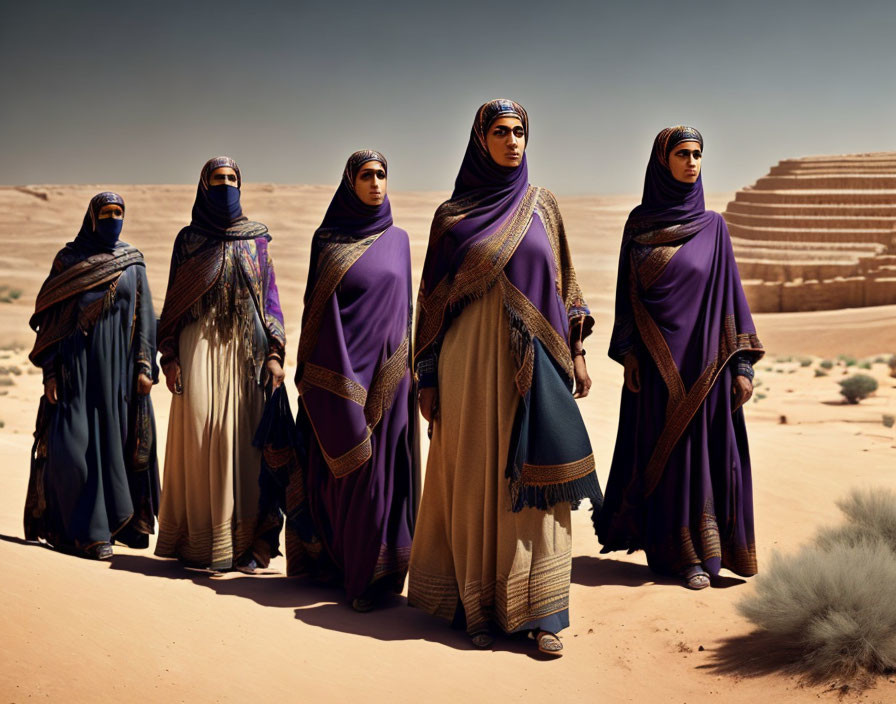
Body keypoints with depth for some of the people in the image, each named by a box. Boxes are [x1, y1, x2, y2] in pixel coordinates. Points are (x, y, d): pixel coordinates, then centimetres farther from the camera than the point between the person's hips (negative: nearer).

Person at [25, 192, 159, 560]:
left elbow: (145, 318, 7)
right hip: (78, 367, -2)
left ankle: (126, 520, 20)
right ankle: (91, 531, -2)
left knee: (122, 442, 5)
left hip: (120, 367, 2)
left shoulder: (133, 263, 9)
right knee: (73, 443, -9)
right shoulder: (68, 260, 4)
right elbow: (50, 319, 2)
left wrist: (145, 366, -2)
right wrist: (50, 371, -5)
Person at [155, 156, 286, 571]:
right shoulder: (188, 239, 9)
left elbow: (270, 296, 8)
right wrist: (170, 357, -2)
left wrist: (275, 354, -3)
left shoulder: (256, 239, 11)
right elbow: (173, 301, 7)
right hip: (200, 349, -1)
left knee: (243, 440, -3)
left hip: (245, 350, 1)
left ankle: (245, 543, 2)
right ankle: (198, 544, 2)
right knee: (200, 438, -5)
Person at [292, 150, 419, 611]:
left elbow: (402, 307, 11)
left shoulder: (397, 239, 9)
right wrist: (311, 371, -3)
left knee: (376, 467, 1)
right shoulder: (327, 239, 4)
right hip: (339, 370, -1)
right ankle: (333, 557, 22)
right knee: (335, 466, 5)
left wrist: (402, 365, 7)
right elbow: (315, 306, 2)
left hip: (384, 370, 1)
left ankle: (370, 575, 9)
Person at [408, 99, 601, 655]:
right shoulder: (452, 216, 4)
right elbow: (433, 298, 5)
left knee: (536, 479, -1)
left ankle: (540, 612, 4)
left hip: (535, 361, 1)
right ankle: (480, 607, 14)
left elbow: (564, 281, 13)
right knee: (477, 478, 3)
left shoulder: (542, 206, 10)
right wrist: (428, 380, 1)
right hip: (472, 361, -1)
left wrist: (577, 352, 6)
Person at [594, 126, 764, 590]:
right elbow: (627, 291, 6)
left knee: (707, 448, 1)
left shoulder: (712, 226, 4)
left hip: (704, 355, 0)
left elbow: (730, 290, 2)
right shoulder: (638, 224, 6)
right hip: (657, 360, 0)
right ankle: (684, 553, 16)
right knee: (668, 451, 4)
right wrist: (627, 352, -4)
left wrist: (742, 363, -4)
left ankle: (703, 549, 15)